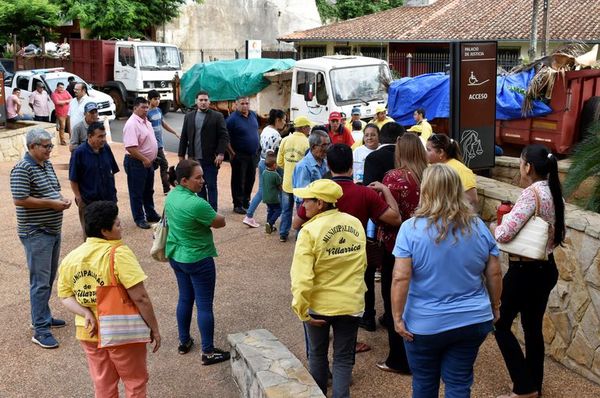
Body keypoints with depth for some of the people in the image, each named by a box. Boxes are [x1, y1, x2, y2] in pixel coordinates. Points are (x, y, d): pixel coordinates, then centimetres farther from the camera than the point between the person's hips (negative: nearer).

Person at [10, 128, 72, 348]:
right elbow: (20, 200, -23)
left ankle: (42, 315, 33)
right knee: (40, 282, -6)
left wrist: (61, 198, 1)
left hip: (53, 230, 9)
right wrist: (52, 203, -20)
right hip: (36, 233, -9)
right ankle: (40, 330, -1)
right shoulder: (22, 169, -17)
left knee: (49, 278, 18)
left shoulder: (47, 164, 11)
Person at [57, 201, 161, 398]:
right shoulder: (118, 253, -21)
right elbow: (140, 297, -22)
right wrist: (154, 328, -12)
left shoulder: (70, 258, -1)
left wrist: (86, 314, -11)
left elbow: (65, 296, 2)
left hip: (89, 332, 6)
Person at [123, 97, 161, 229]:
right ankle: (139, 219, 14)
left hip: (148, 162, 9)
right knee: (137, 193, 4)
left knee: (148, 191, 21)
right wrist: (144, 160, -24)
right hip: (136, 163, -9)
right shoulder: (132, 124, -21)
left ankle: (151, 214, 34)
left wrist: (150, 159, 15)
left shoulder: (145, 121, 8)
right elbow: (130, 147, -28)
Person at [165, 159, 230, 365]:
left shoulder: (172, 195, -2)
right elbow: (221, 222, -17)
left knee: (185, 298, 22)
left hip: (176, 256, 8)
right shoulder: (197, 204, -29)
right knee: (205, 305, 3)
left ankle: (184, 341, 35)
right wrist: (210, 216, 0)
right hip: (198, 260, -8)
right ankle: (208, 352, 13)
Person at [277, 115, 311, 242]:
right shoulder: (307, 142, -15)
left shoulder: (285, 140, -2)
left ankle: (283, 234, 20)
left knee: (286, 210, 15)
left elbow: (279, 162, 5)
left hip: (287, 181, 4)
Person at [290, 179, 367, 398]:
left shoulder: (310, 231, -18)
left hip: (319, 304, -2)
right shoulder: (356, 224, -2)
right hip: (351, 303, 2)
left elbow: (302, 276, -23)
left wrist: (301, 310, -16)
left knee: (317, 355, 20)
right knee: (344, 358, 12)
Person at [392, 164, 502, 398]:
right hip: (472, 322, 3)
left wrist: (397, 317, -9)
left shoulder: (411, 228, -14)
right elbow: (494, 274, 4)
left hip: (425, 325, -3)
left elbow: (401, 278, -17)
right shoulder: (478, 227, -2)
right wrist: (495, 308, 17)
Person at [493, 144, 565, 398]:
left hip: (525, 271, -9)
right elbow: (555, 236, 14)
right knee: (533, 328, 18)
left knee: (500, 324, 5)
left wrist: (496, 228, -3)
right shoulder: (554, 193, 5)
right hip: (546, 268, 9)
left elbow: (504, 234, -26)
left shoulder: (531, 193, -21)